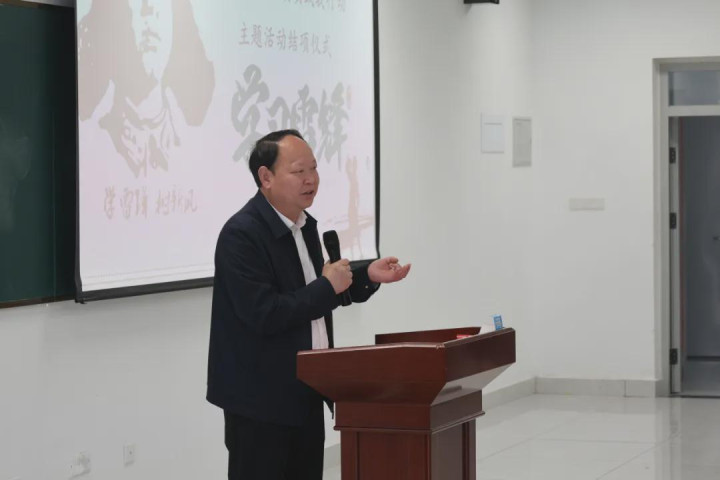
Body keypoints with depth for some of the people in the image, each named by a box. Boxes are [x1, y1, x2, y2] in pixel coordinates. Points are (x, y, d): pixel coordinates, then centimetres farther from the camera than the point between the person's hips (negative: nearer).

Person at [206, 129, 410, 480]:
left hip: (306, 394, 8)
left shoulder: (304, 224, 9)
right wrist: (328, 287, -18)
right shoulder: (241, 235, -18)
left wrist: (367, 277, 6)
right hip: (260, 400, -8)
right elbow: (264, 315, -26)